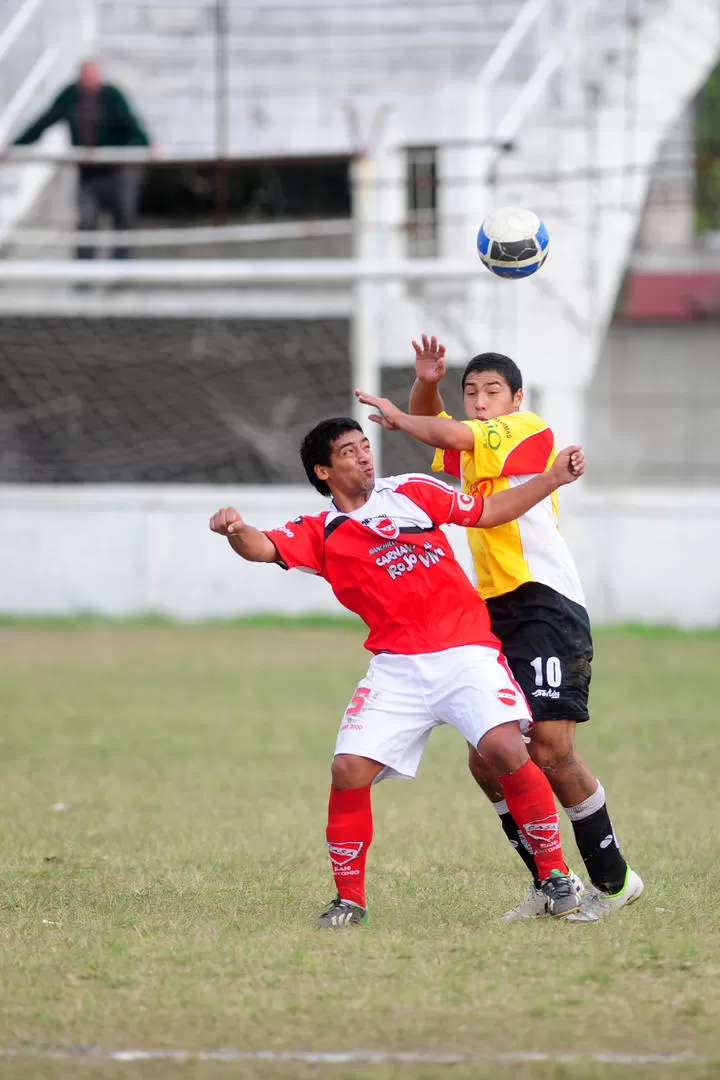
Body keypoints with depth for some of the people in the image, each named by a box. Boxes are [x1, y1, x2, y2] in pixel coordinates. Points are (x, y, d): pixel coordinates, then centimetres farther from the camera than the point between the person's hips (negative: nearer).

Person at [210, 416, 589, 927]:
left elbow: (489, 511, 20)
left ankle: (555, 876, -6)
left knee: (505, 748, -22)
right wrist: (236, 531, -34)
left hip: (465, 650, -1)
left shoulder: (412, 492, 11)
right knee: (350, 769, -13)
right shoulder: (321, 534, 7)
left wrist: (554, 478, 13)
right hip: (397, 668, 1)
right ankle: (350, 899, 5)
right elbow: (262, 547, -11)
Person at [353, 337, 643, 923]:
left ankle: (613, 880, -2)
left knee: (551, 753, -15)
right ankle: (549, 884, 11)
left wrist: (397, 416, 4)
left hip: (548, 606, -8)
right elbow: (429, 423, 33)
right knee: (486, 760, 1)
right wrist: (426, 382, 10)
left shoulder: (530, 430, -5)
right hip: (497, 616, 9)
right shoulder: (470, 449, 18)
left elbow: (449, 436, -15)